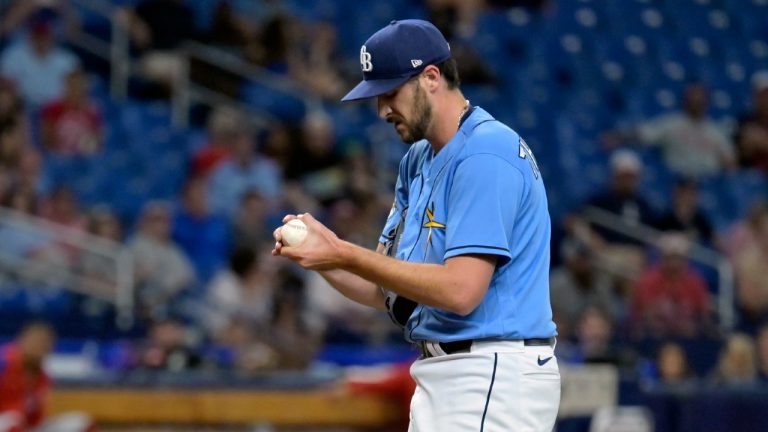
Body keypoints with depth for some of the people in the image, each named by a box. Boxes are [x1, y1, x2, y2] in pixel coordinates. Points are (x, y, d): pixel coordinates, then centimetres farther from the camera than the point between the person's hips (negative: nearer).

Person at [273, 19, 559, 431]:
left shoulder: (487, 153, -15)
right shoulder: (419, 161, 15)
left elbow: (460, 290, -24)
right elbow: (386, 290, 14)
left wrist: (345, 255, -19)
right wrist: (322, 254, -5)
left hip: (491, 381, -10)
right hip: (440, 378, 10)